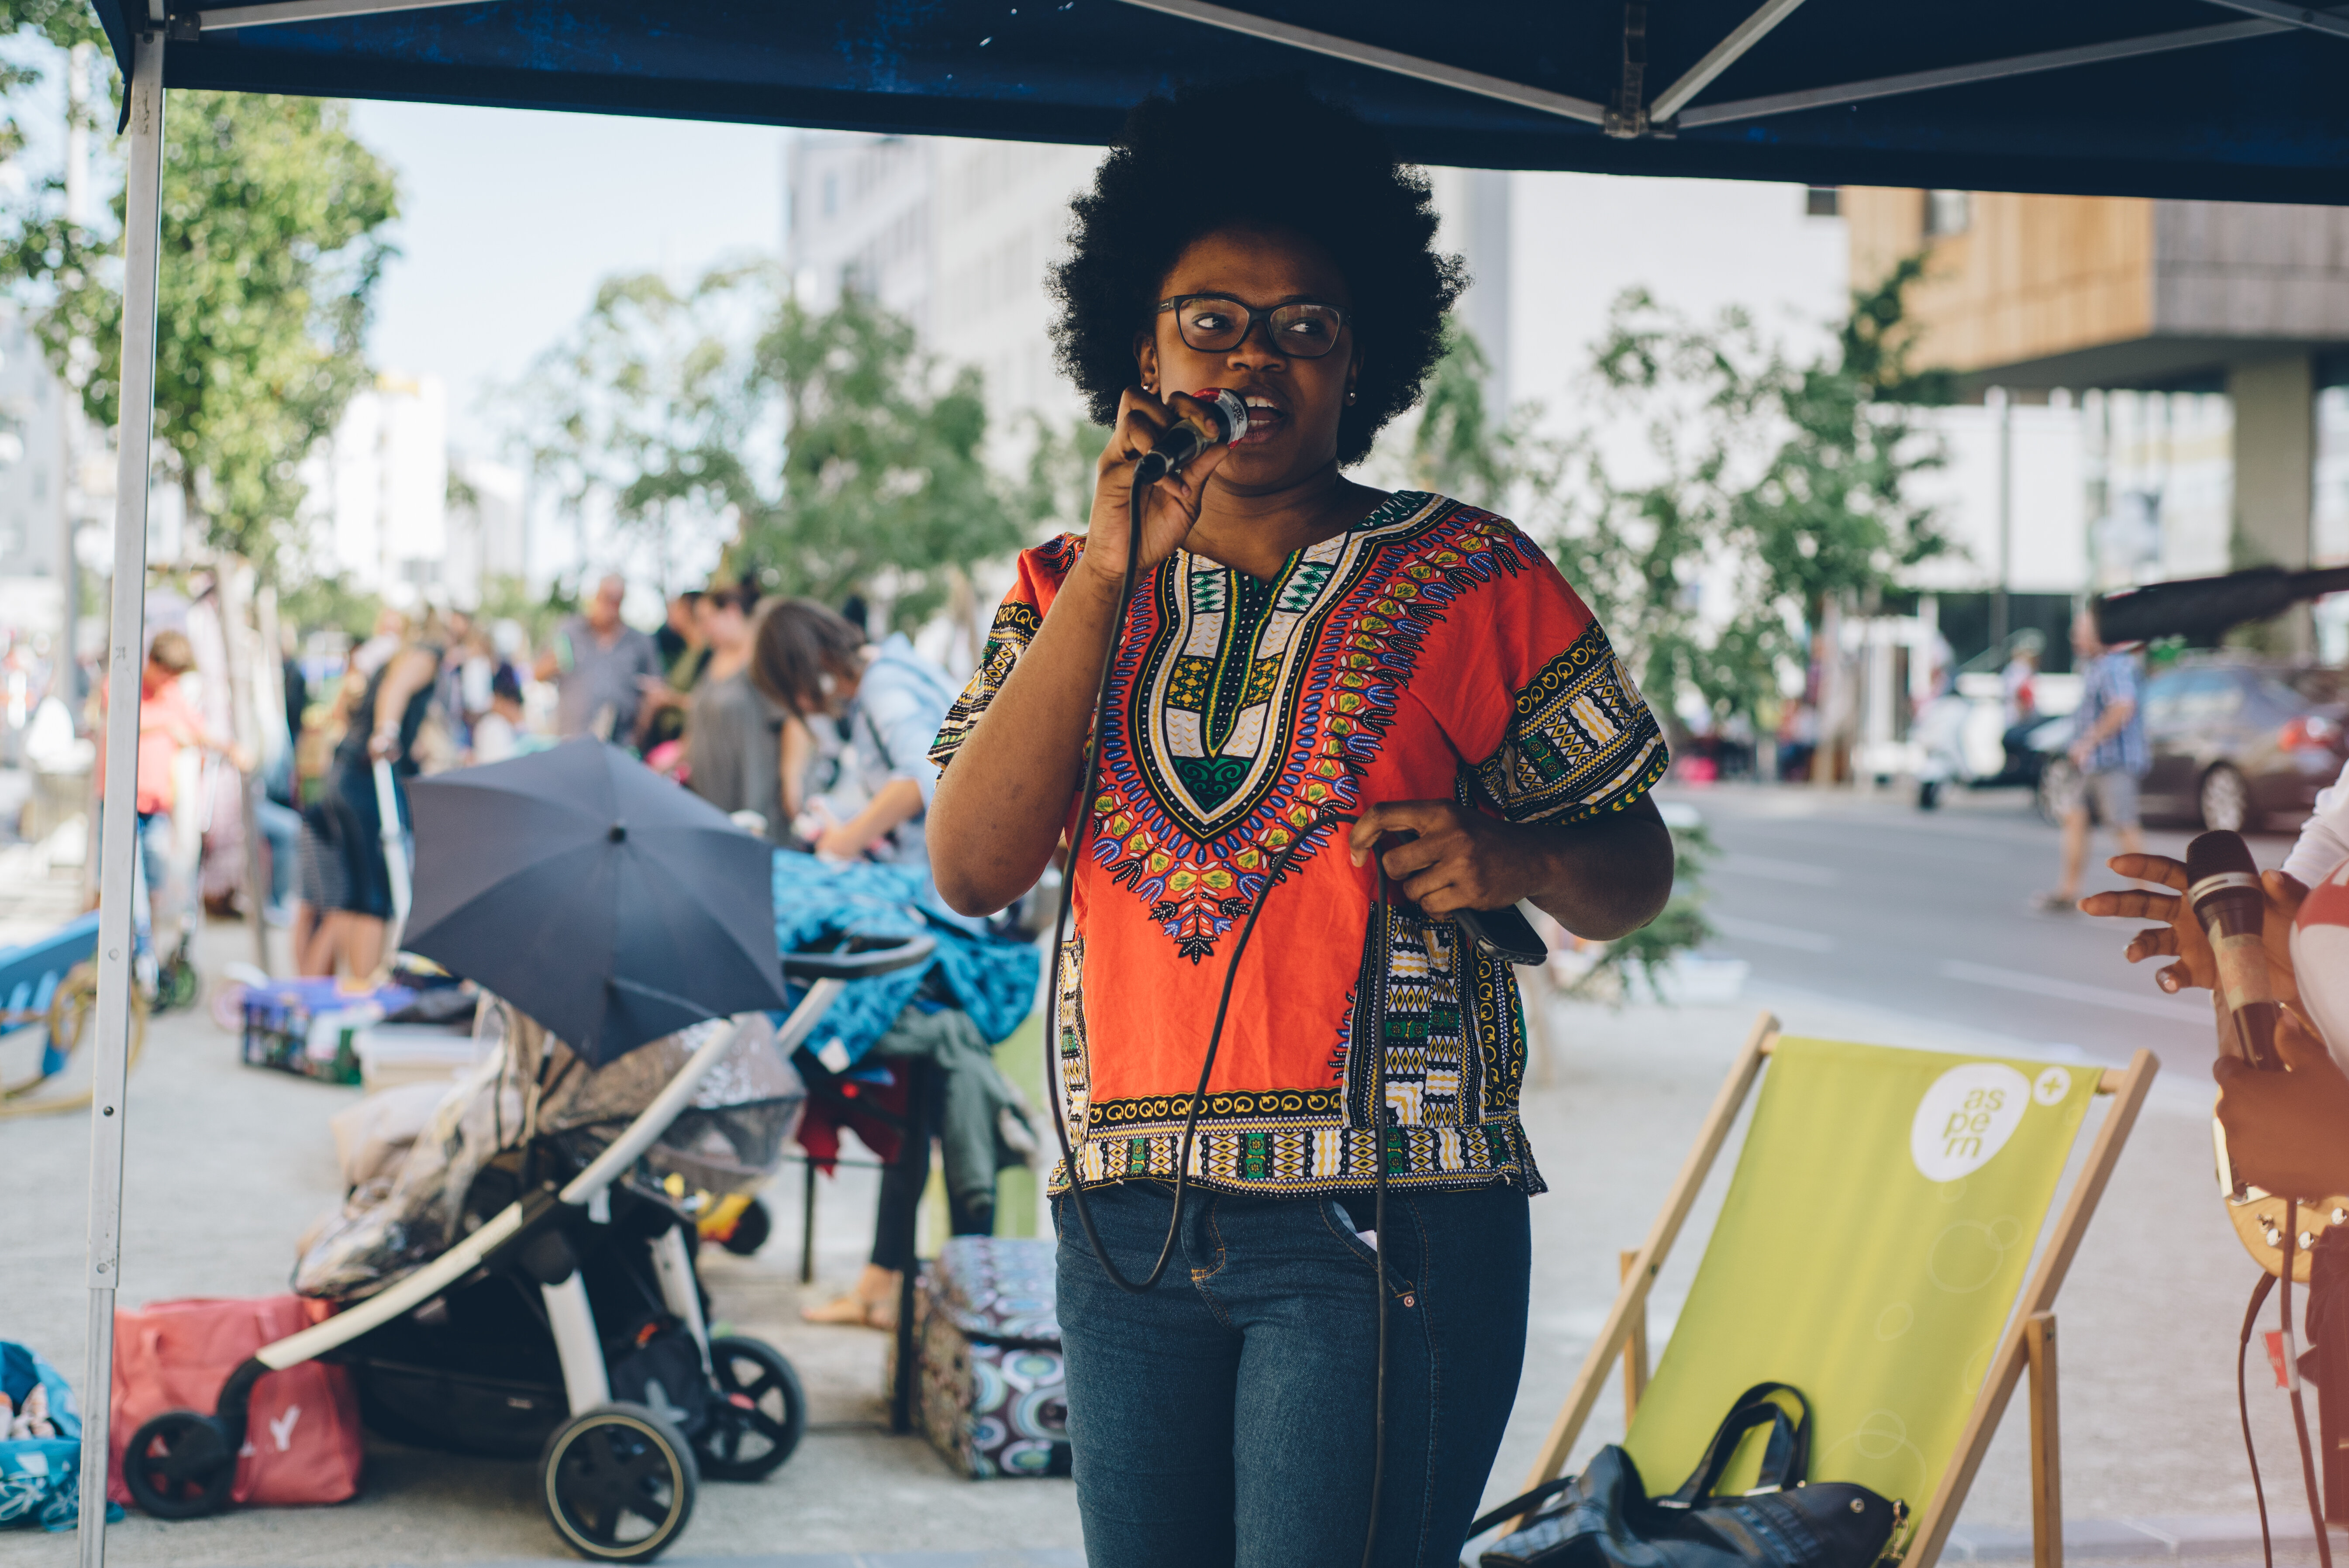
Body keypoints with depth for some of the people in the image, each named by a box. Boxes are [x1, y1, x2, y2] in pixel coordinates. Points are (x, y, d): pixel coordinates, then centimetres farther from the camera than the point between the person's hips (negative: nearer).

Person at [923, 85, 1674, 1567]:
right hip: (1127, 1222, 4)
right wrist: (1110, 573, -8)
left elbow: (1637, 871, 9)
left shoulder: (1469, 578, 5)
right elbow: (973, 870, -3)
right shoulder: (1070, 594, 12)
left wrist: (1513, 860, -14)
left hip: (1388, 1220, -3)